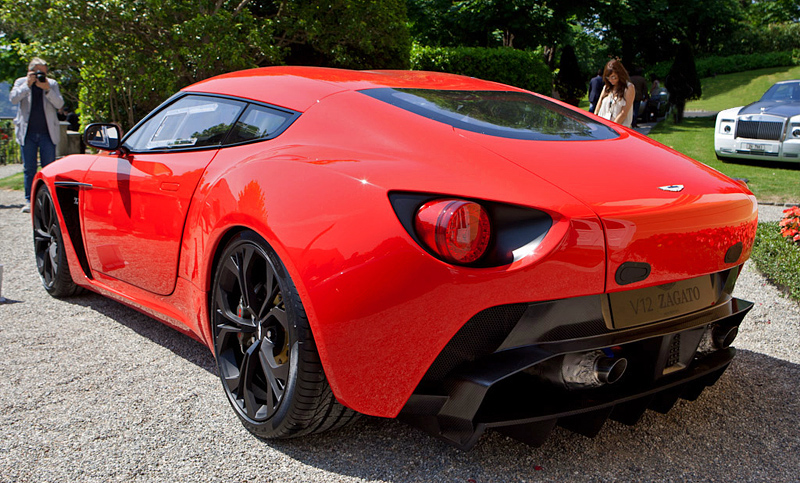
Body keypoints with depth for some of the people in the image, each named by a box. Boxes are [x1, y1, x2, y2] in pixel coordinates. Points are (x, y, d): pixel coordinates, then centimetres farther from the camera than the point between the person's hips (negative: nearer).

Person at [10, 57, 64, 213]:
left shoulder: (52, 84, 6)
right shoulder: (21, 82, 7)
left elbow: (59, 104, -5)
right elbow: (13, 98, -10)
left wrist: (47, 89, -18)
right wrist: (28, 84, -15)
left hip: (47, 133, 0)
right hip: (28, 133, 0)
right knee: (29, 168, 3)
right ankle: (29, 201, 8)